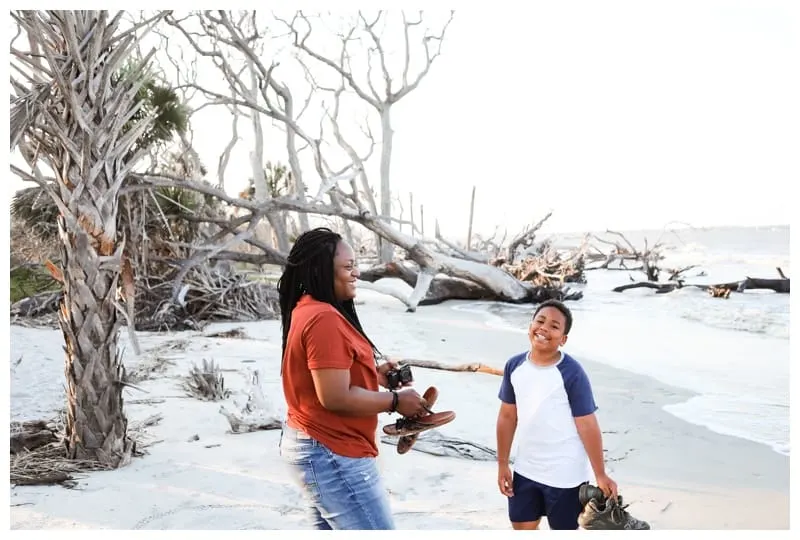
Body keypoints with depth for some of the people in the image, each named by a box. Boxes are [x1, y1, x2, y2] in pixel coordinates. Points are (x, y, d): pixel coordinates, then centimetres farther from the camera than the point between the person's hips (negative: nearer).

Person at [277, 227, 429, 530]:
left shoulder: (307, 310, 10)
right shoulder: (323, 319, -23)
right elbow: (335, 397, -26)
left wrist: (374, 376, 8)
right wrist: (395, 401, -15)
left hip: (311, 446, 11)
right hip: (332, 454, -11)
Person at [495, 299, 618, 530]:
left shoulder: (572, 374, -20)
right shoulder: (515, 366, -5)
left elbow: (587, 426, -15)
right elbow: (507, 416, 4)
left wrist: (600, 475, -12)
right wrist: (502, 464, 6)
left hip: (565, 474, -5)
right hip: (526, 469, 5)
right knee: (522, 526, 19)